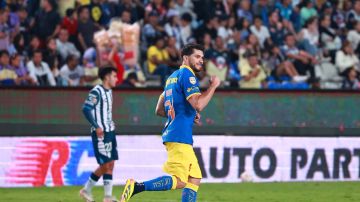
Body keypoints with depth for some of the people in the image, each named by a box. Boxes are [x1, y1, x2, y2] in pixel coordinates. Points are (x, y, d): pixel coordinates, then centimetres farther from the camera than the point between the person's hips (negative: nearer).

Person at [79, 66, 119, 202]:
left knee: (110, 164, 6)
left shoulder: (109, 92, 15)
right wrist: (96, 127, -21)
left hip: (109, 132, 9)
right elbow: (86, 109, -19)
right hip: (100, 134, -9)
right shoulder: (96, 92, -12)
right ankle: (86, 190, 2)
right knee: (105, 164, -8)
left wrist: (110, 124, 13)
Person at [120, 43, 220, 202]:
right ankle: (136, 187, -18)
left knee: (194, 179, 8)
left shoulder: (173, 76, 21)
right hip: (180, 136, -10)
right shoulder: (187, 75, -7)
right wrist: (213, 86, -9)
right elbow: (198, 104, -21)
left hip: (171, 134, 10)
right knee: (179, 181, -14)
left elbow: (159, 110, 24)